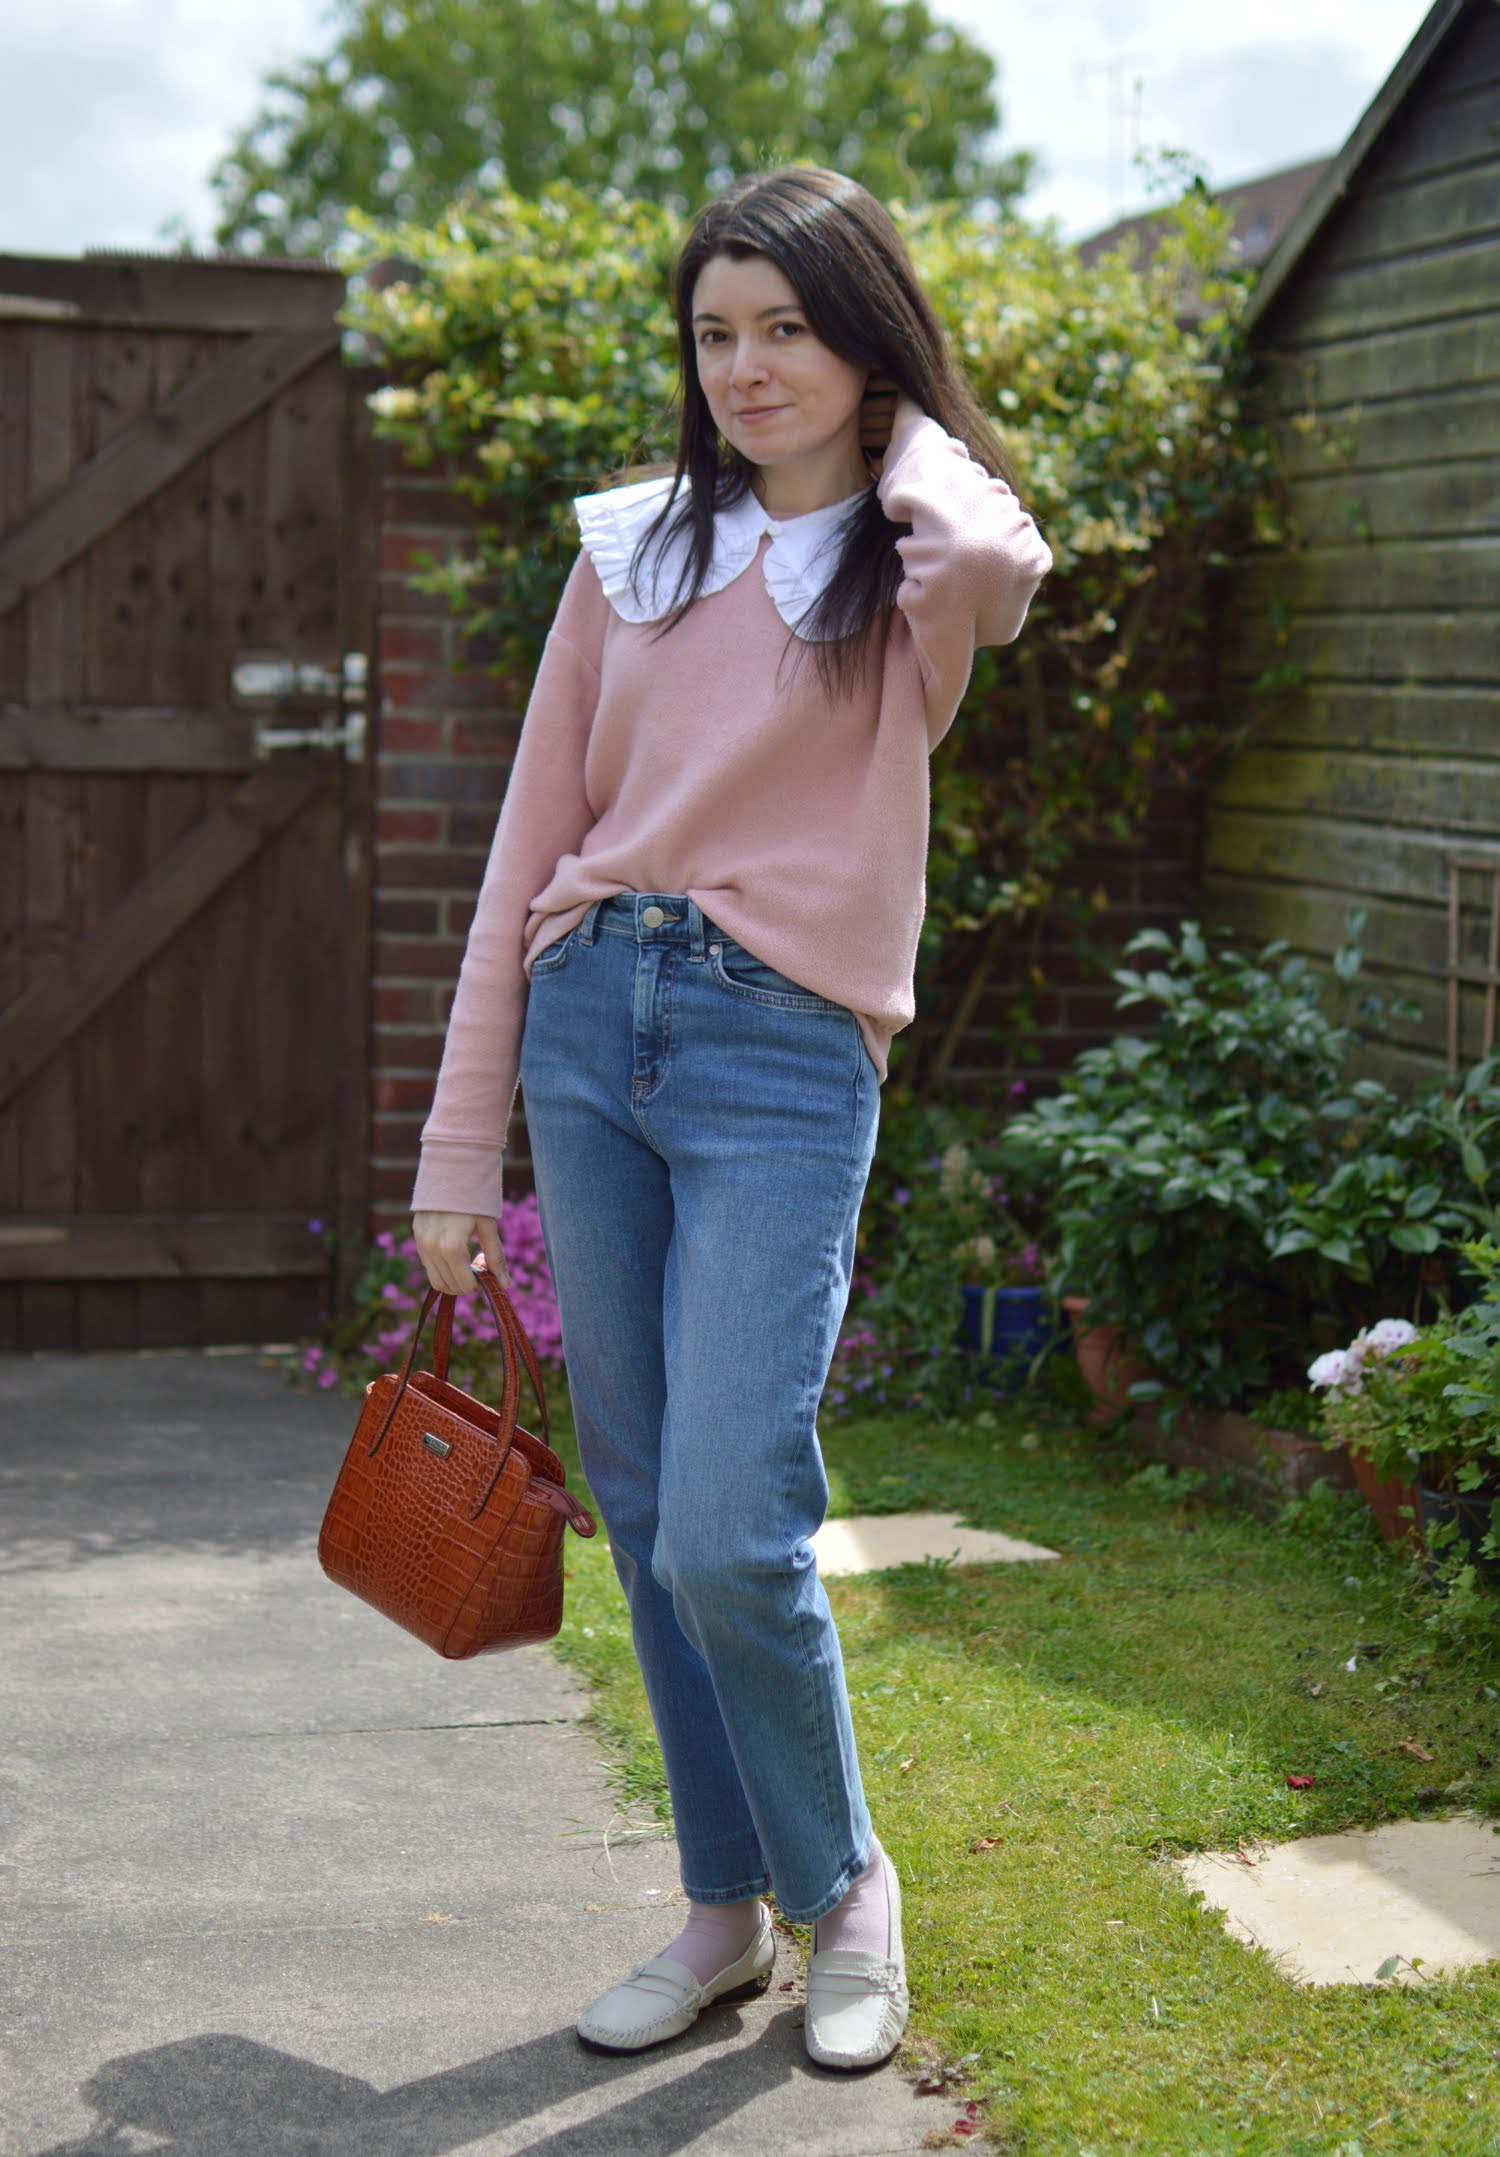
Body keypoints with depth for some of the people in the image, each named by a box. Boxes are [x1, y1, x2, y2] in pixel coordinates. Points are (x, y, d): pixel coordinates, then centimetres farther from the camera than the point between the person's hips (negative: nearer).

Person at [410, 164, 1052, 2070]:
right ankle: (727, 1909, 26)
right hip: (587, 1023, 5)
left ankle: (844, 1880, 16)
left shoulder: (910, 567, 1)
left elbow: (995, 560, -27)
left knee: (726, 1536, -11)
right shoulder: (635, 547, 12)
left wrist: (909, 438, -4)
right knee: (641, 1518, 9)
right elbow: (532, 841, 11)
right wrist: (458, 1148, 8)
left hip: (781, 1058, -4)